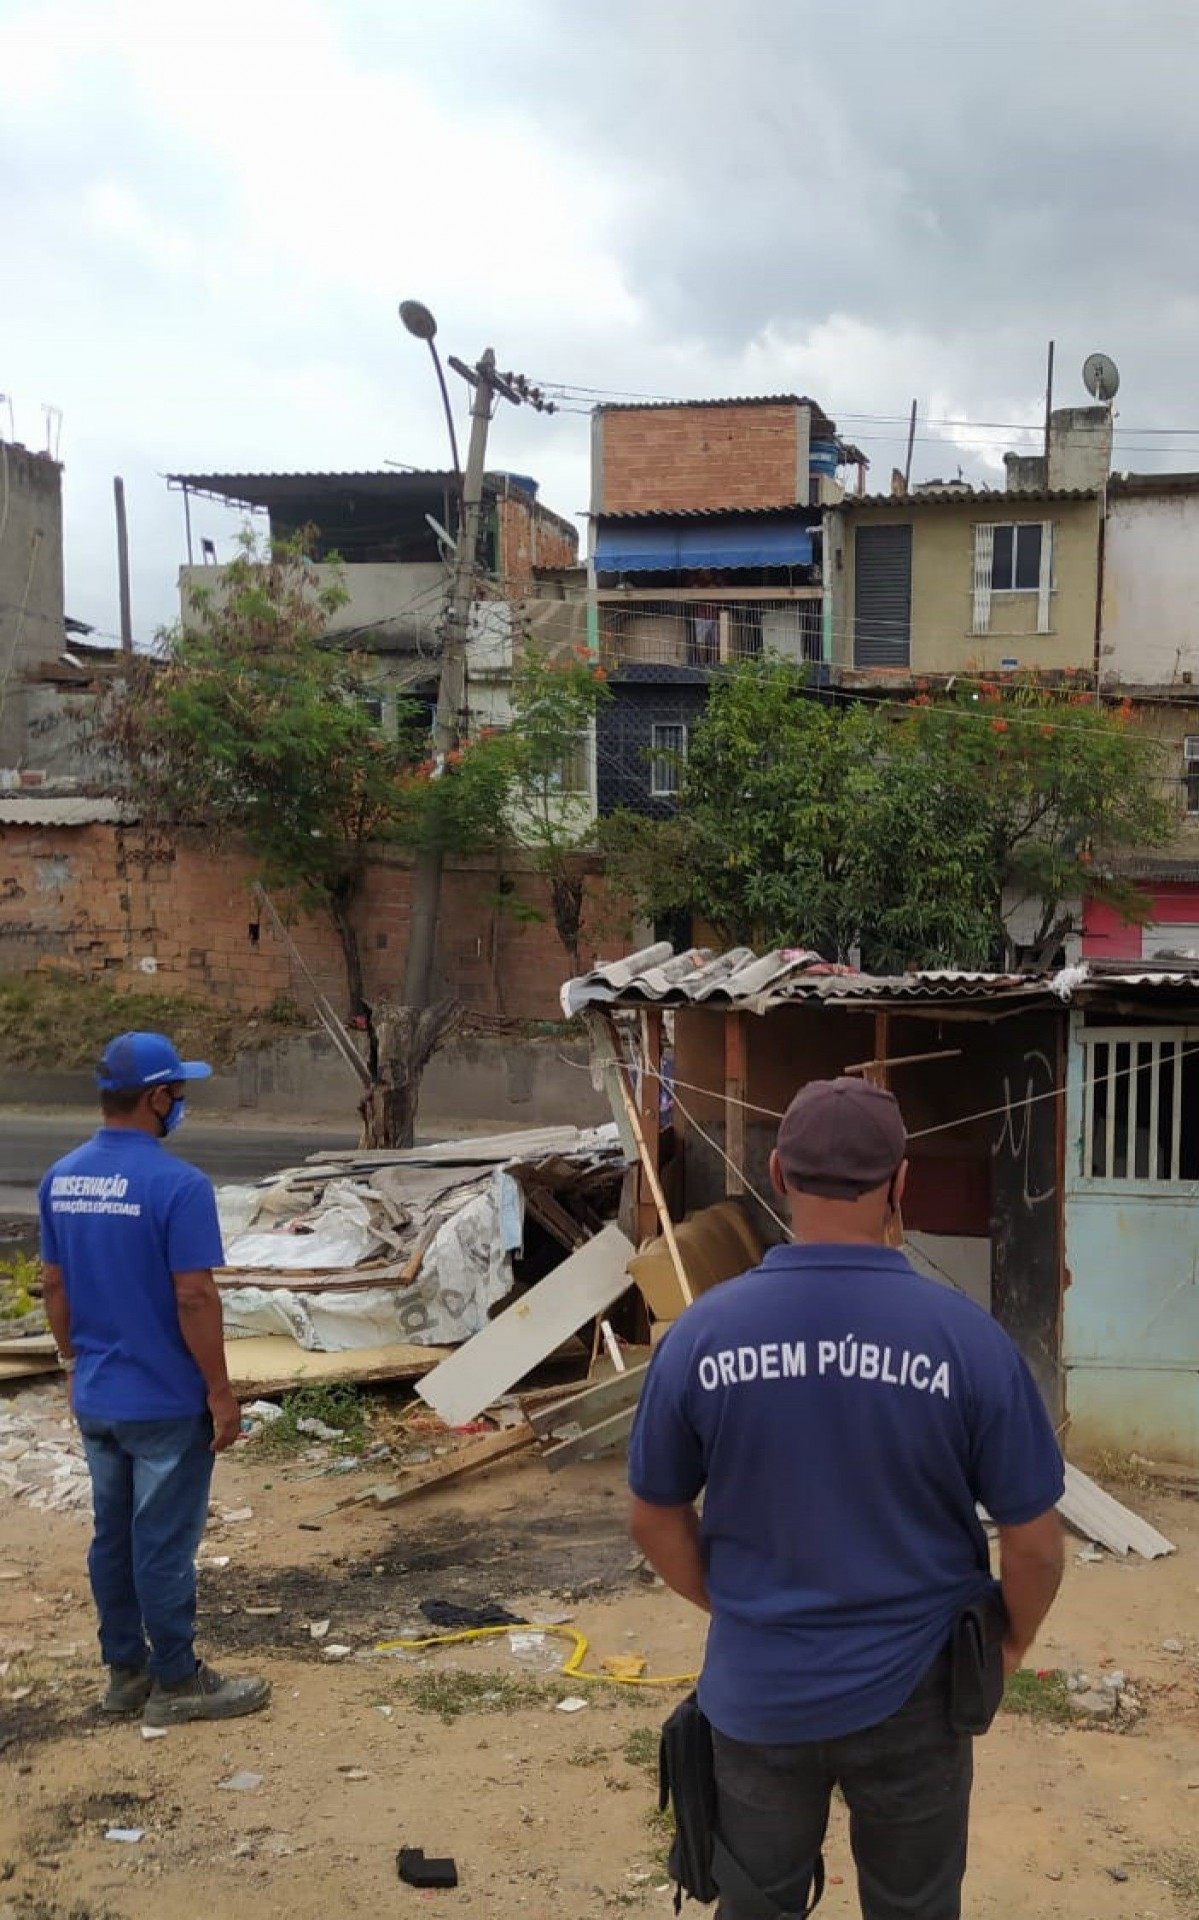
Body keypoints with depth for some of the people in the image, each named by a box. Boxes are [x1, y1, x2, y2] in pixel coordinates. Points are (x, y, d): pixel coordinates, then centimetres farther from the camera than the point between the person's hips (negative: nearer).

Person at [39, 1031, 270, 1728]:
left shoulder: (60, 1179, 2)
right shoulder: (178, 1185, -21)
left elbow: (55, 1286, 9)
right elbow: (195, 1297, -21)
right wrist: (222, 1393, -12)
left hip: (94, 1400, 7)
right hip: (165, 1403, -7)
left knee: (113, 1536, 17)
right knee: (164, 1542, 4)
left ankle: (125, 1671, 29)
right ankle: (177, 1684, 17)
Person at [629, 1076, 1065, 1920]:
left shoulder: (701, 1332, -12)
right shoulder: (967, 1337, -17)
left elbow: (656, 1518, 0)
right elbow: (1033, 1542, -10)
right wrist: (1013, 1640, 10)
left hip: (758, 1692, 1)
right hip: (910, 1692, -1)